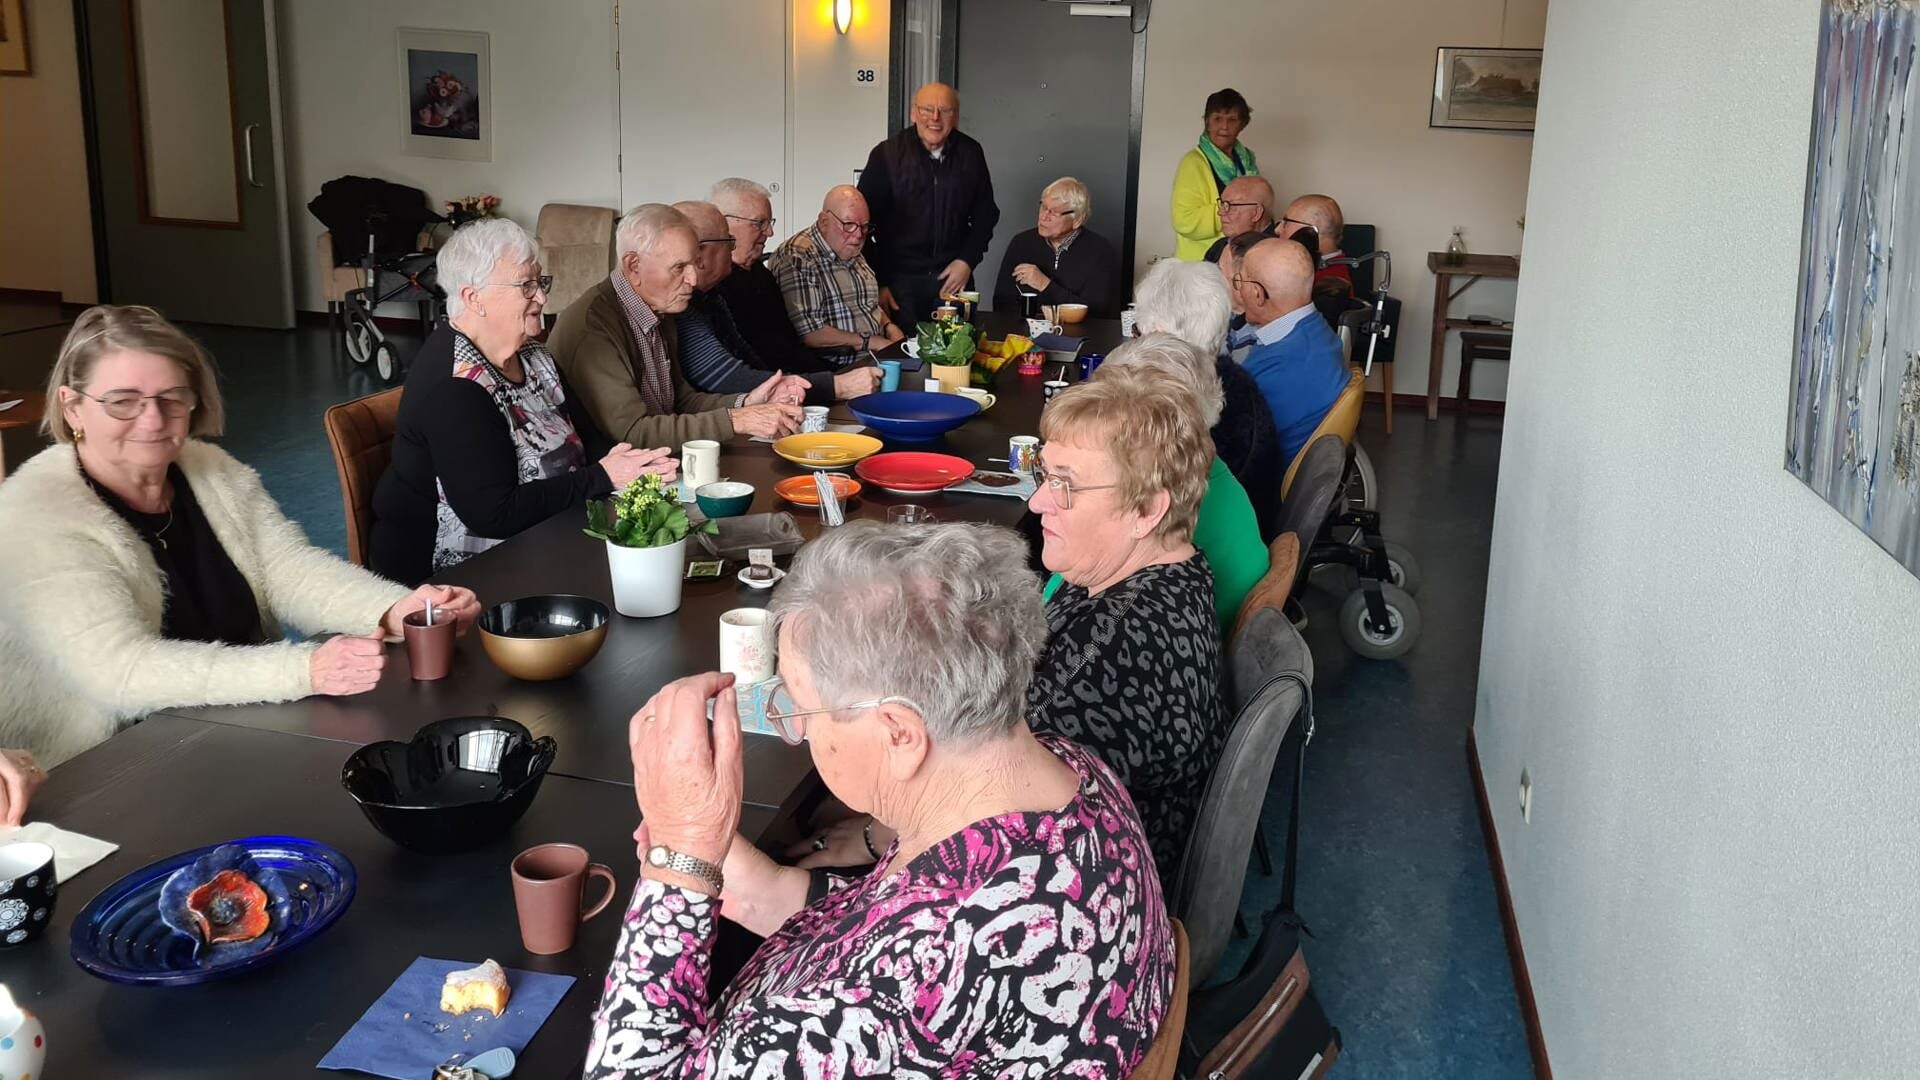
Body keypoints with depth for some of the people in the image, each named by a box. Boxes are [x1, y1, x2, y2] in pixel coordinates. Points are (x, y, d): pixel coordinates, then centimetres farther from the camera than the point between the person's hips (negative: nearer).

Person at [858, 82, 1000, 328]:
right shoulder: (887, 155, -2)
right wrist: (877, 284, -7)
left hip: (954, 279, 3)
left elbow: (985, 215, 17)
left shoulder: (971, 154, 7)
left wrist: (967, 260, 3)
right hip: (899, 279, -2)